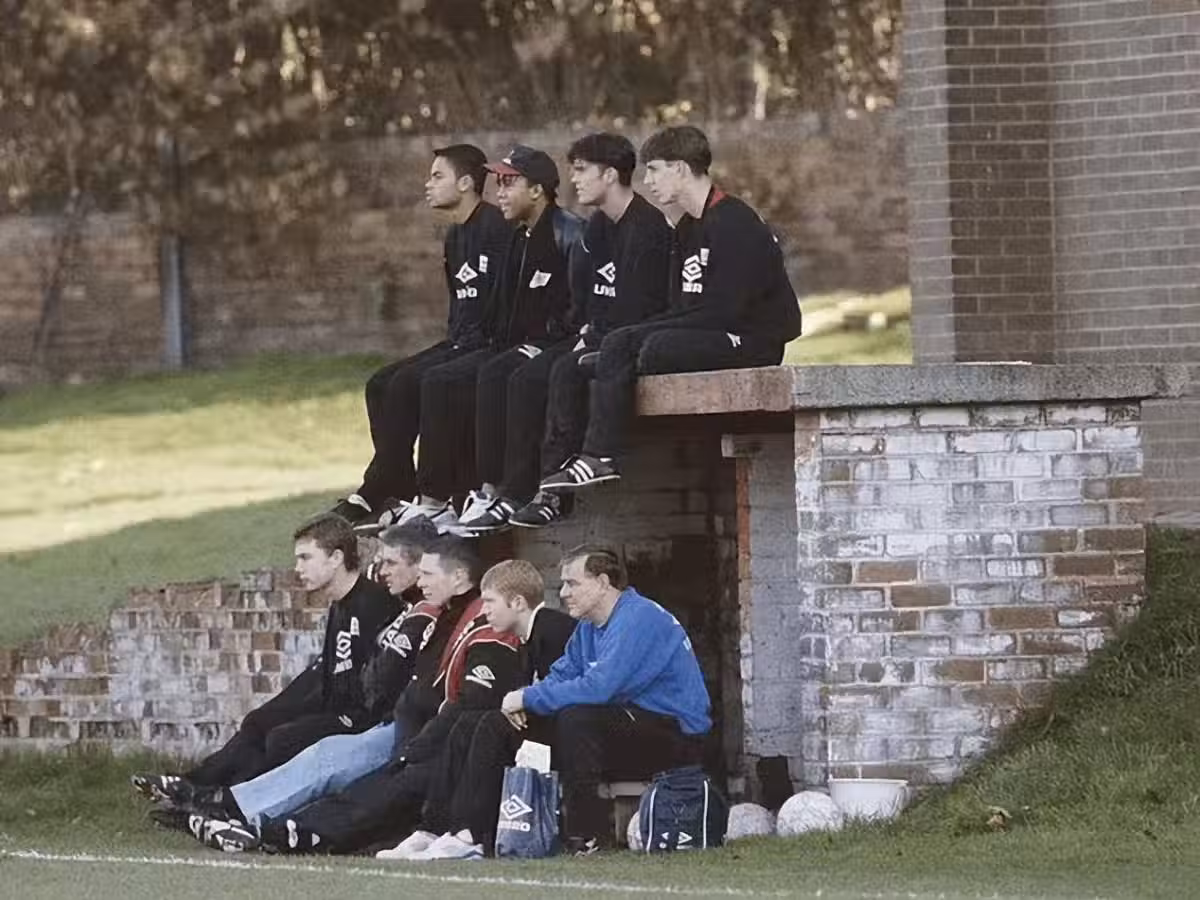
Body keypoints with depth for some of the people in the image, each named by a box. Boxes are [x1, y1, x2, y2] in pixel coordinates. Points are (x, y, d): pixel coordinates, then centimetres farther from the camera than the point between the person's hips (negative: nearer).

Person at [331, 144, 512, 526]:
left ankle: (374, 494, -17)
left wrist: (469, 342, -18)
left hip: (487, 345, -10)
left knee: (407, 382, -23)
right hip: (460, 344, 10)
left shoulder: (496, 229, -12)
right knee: (380, 384, -3)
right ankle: (402, 491, -9)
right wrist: (452, 343, 8)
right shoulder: (455, 237, 19)